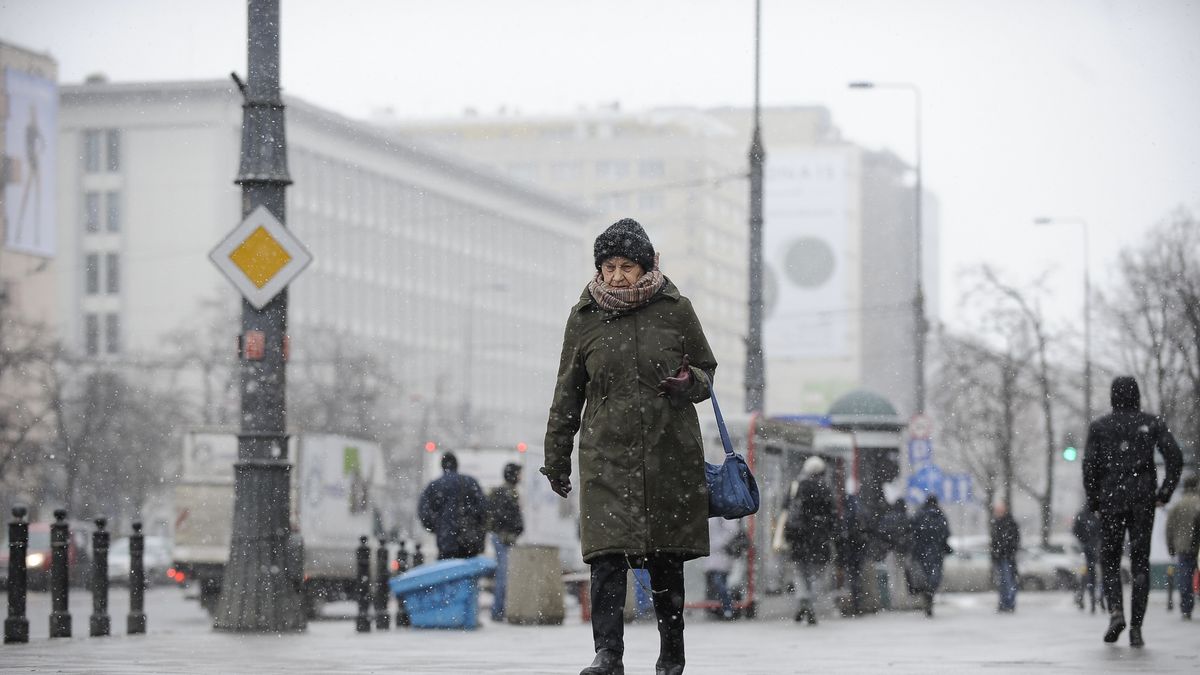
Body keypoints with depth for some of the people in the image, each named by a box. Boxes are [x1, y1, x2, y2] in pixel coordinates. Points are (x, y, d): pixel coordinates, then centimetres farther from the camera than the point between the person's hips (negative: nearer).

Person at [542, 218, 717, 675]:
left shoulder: (675, 310, 2)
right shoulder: (584, 318, 5)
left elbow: (706, 369, 13)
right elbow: (568, 393, 12)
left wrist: (688, 384, -11)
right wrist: (556, 457, 13)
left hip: (670, 453, 0)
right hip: (606, 453, 0)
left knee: (666, 561, 6)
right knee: (607, 556, -13)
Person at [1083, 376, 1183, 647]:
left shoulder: (1099, 427, 3)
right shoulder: (1152, 423, 5)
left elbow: (1089, 465, -5)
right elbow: (1175, 458, -5)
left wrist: (1093, 501, 4)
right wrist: (1166, 491, 3)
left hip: (1111, 499, -1)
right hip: (1143, 500, 1)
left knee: (1109, 560, 11)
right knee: (1140, 563, 5)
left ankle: (1115, 611, -14)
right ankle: (1136, 627, -4)